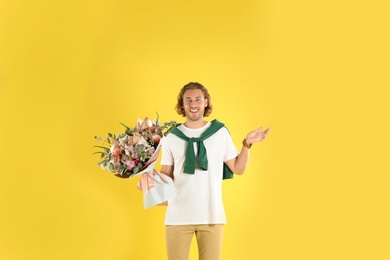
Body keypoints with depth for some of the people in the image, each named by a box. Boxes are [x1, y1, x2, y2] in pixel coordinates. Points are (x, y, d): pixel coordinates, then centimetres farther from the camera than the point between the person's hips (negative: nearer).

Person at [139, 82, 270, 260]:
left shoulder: (220, 132, 3)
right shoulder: (171, 137, 3)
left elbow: (238, 169, 6)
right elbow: (166, 176, 7)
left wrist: (247, 144, -7)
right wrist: (155, 176, -14)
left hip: (211, 215, 0)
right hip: (178, 215, 0)